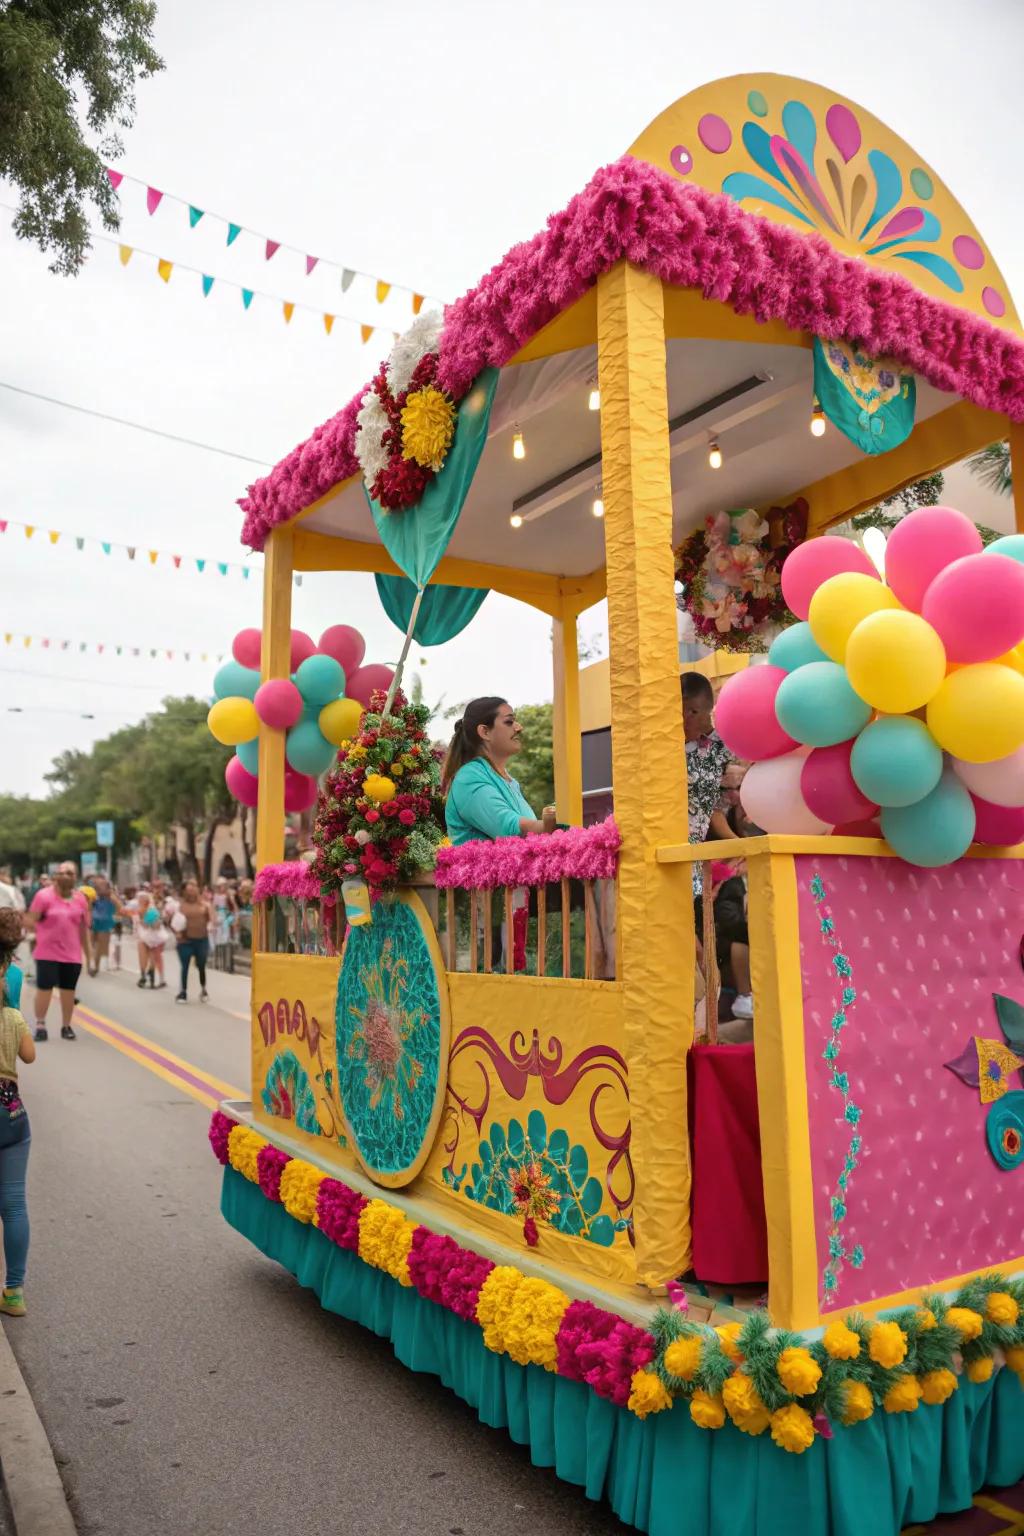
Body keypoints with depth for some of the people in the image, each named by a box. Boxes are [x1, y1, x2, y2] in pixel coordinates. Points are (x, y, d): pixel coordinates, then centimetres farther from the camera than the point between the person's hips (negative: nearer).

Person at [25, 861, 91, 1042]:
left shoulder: (81, 899, 4)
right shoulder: (44, 895, -8)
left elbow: (84, 928, 11)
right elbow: (30, 921, -9)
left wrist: (89, 954, 12)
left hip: (72, 954, 3)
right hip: (47, 953, -3)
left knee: (69, 990, 9)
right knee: (44, 988, 1)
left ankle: (66, 1026, 21)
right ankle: (40, 1025, 15)